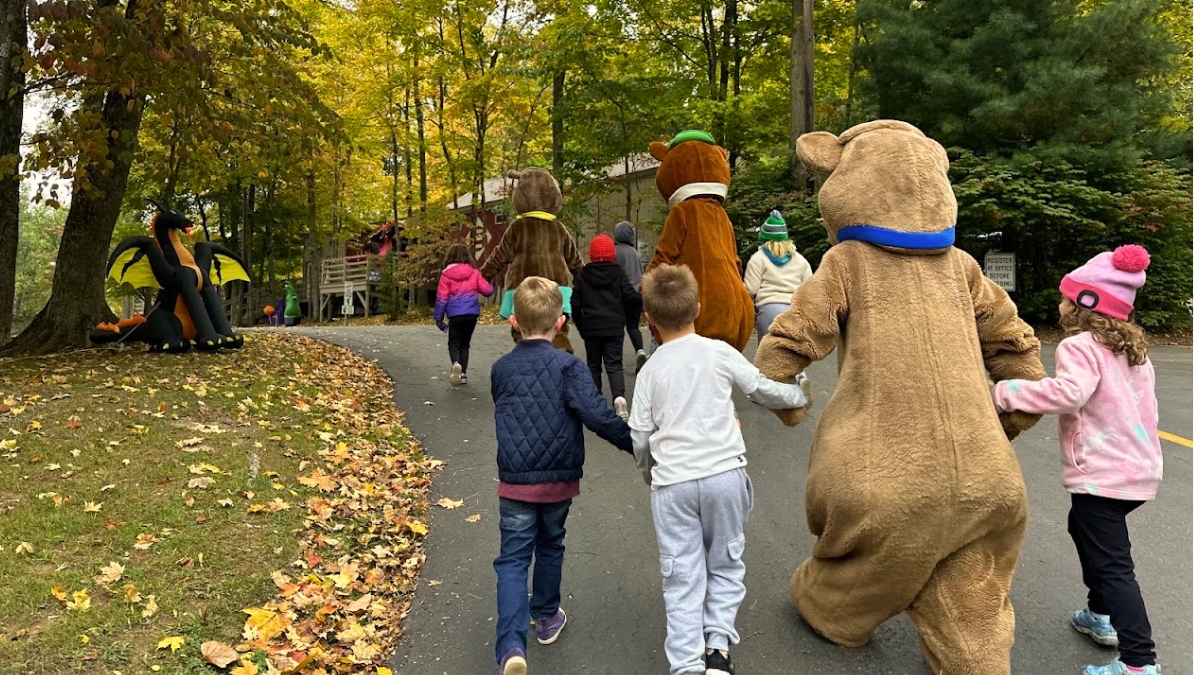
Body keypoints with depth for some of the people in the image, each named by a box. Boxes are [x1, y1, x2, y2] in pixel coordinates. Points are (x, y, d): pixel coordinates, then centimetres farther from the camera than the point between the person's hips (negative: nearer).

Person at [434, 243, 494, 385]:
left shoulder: (446, 276, -2)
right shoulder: (474, 273, 2)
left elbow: (441, 299, -2)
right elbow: (487, 290, 1)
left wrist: (438, 318, 5)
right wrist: (491, 286, 25)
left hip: (455, 315, -2)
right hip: (472, 314, 2)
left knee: (454, 342, 9)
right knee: (465, 343, 16)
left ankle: (455, 363, -21)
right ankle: (463, 374, 13)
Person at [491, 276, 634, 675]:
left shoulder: (500, 369, 0)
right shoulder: (569, 367, -14)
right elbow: (598, 416, -22)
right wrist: (638, 444, -14)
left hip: (514, 482, 1)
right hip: (558, 480, -1)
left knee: (512, 559, 4)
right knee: (550, 547, 22)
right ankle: (546, 618, 39)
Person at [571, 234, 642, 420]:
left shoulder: (582, 276, 3)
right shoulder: (618, 273, 0)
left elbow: (575, 303, 3)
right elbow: (631, 297, -5)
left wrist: (580, 324, 13)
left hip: (590, 328, 1)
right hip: (614, 327, -1)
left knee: (593, 365, 13)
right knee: (614, 364, 0)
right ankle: (619, 396, -23)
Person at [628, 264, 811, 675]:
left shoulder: (650, 371, 3)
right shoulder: (719, 352, -1)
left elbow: (639, 439, 3)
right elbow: (763, 390, 6)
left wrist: (649, 472, 23)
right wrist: (799, 394, 26)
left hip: (671, 483, 0)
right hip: (723, 474, 0)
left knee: (682, 577, 9)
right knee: (725, 564, 20)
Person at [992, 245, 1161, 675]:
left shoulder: (1080, 346, -15)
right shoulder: (1132, 347, 13)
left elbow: (1068, 393, -34)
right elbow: (1143, 406, 20)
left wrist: (1006, 393, -27)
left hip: (1102, 474, -10)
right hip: (1140, 468, 10)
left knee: (1111, 563, -7)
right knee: (1083, 527, 28)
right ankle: (1101, 616, 38)